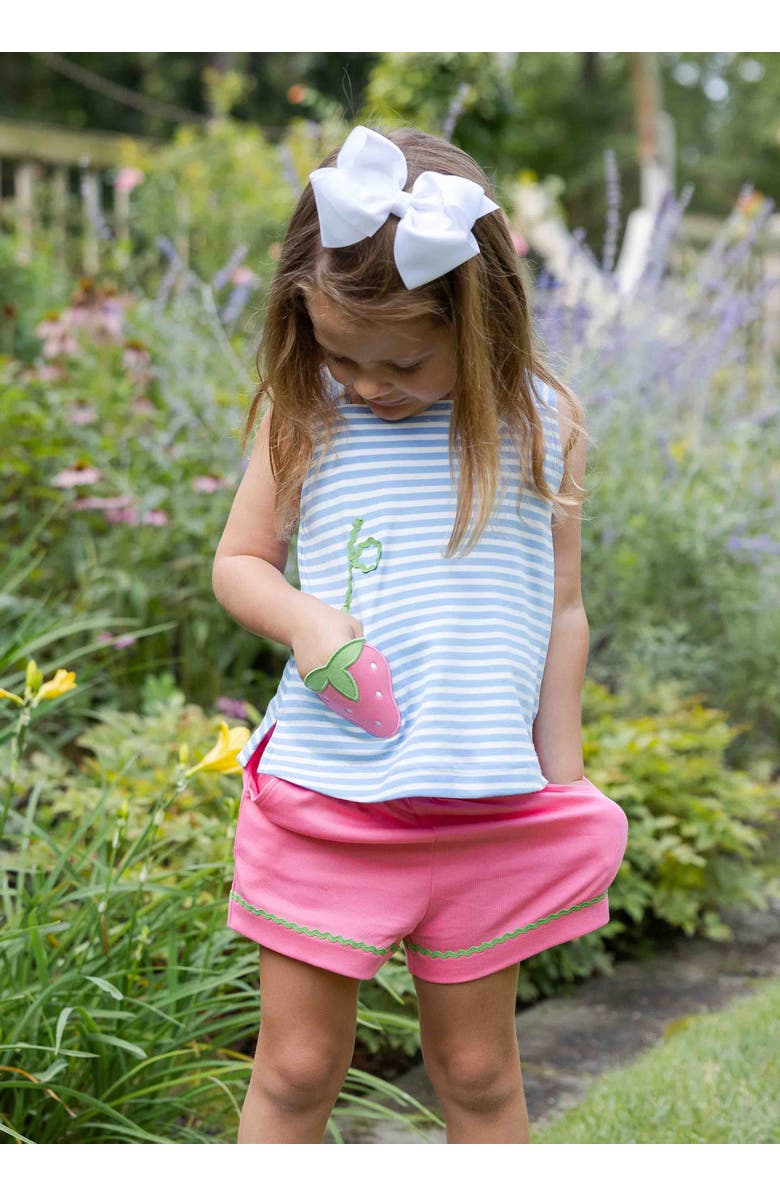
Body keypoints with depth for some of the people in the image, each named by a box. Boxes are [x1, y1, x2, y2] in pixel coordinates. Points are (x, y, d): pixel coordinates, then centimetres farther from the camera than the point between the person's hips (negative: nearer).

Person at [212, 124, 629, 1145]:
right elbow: (238, 561, 7)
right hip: (324, 801, 0)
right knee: (296, 1066, 7)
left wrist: (565, 781, 9)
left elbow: (560, 610, 7)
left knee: (479, 1071, 14)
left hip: (493, 809, 1)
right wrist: (302, 620, -14)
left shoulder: (541, 425, 0)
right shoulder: (304, 417, -2)